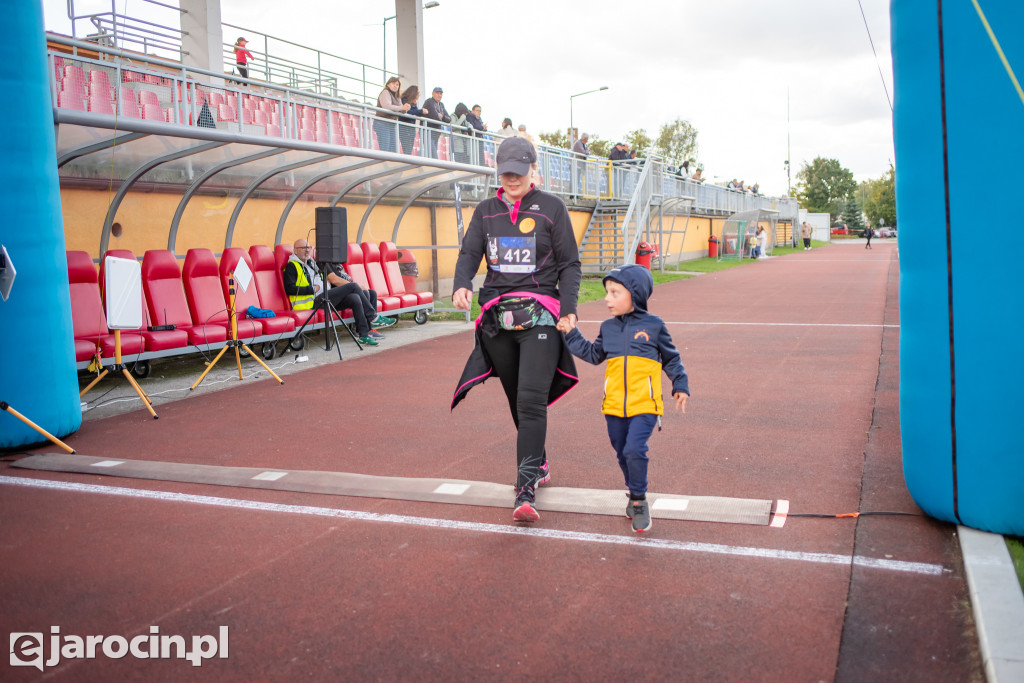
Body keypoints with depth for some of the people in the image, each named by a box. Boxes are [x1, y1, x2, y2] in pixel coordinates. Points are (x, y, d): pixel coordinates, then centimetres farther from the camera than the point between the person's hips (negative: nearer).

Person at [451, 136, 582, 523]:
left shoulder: (551, 208, 5)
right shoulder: (485, 211, 14)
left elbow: (569, 264, 5)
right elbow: (469, 253, 5)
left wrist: (568, 308, -9)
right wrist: (461, 285, -17)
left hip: (540, 315, -4)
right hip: (497, 315, 4)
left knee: (532, 399, -16)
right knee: (516, 400, 12)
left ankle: (526, 489, -17)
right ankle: (538, 464, 32)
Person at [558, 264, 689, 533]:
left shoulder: (653, 325, -1)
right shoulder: (608, 327, 9)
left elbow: (671, 359, 9)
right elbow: (594, 355, 20)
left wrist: (680, 386, 5)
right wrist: (571, 334, 14)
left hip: (644, 404, -4)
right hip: (615, 405, 5)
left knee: (634, 450, -18)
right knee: (622, 454, 12)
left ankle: (638, 500, 0)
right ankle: (636, 495, 34)